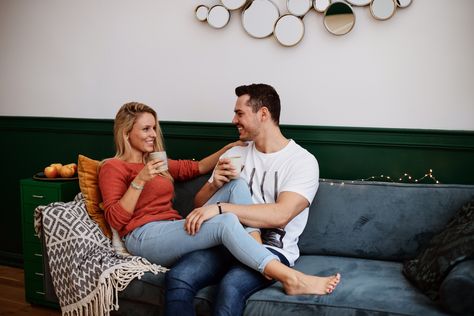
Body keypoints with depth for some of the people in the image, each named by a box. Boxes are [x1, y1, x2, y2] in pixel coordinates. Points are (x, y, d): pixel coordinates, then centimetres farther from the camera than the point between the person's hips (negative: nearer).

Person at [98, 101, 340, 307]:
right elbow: (116, 220, -7)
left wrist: (229, 148, 18)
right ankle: (291, 278, -37)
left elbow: (197, 167, 30)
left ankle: (255, 246, -29)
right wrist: (140, 180, -16)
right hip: (144, 237, -7)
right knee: (225, 222, -32)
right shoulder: (113, 167, 3)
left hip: (173, 229, 7)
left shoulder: (158, 163, 26)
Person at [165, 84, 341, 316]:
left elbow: (280, 215, -17)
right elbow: (200, 203, 18)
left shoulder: (302, 161, -2)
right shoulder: (234, 154, 15)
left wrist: (220, 208, -23)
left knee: (230, 287, -35)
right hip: (227, 244, 5)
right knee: (177, 278, -24)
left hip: (271, 250, -5)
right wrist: (215, 185, -5)